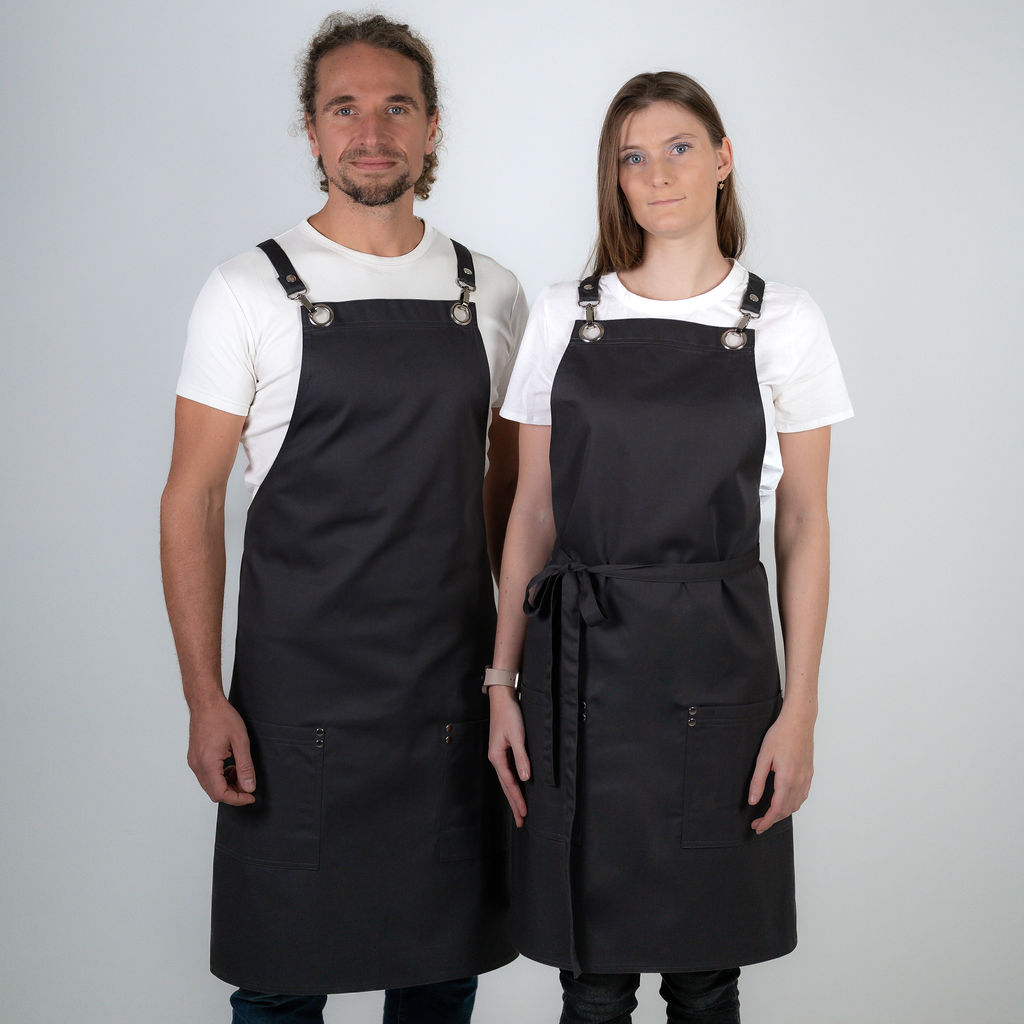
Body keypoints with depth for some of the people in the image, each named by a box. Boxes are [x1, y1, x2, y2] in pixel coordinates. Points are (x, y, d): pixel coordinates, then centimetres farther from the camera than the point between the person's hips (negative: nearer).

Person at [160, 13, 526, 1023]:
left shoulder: (491, 294, 7)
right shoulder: (250, 291, -3)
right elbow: (192, 497, -3)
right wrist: (203, 699, -10)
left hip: (456, 690, 3)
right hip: (299, 698, -3)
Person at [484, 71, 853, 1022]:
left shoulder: (782, 322, 2)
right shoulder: (562, 316, 5)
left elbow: (802, 525, 2)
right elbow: (533, 512, 7)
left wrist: (799, 708, -3)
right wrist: (503, 681, 3)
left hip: (718, 666, 0)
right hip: (582, 666, 1)